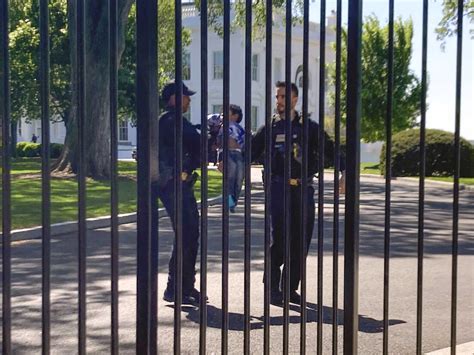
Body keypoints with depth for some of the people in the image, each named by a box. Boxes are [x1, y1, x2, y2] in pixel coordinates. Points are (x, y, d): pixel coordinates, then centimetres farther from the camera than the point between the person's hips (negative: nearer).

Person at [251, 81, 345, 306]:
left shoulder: (309, 128, 10)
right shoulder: (268, 129, 10)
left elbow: (329, 150, 3)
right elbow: (250, 153, 8)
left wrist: (343, 171, -12)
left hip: (303, 190, 2)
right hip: (278, 188, -2)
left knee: (301, 242, 4)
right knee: (279, 238, -9)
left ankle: (290, 289, 17)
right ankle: (273, 289, 3)